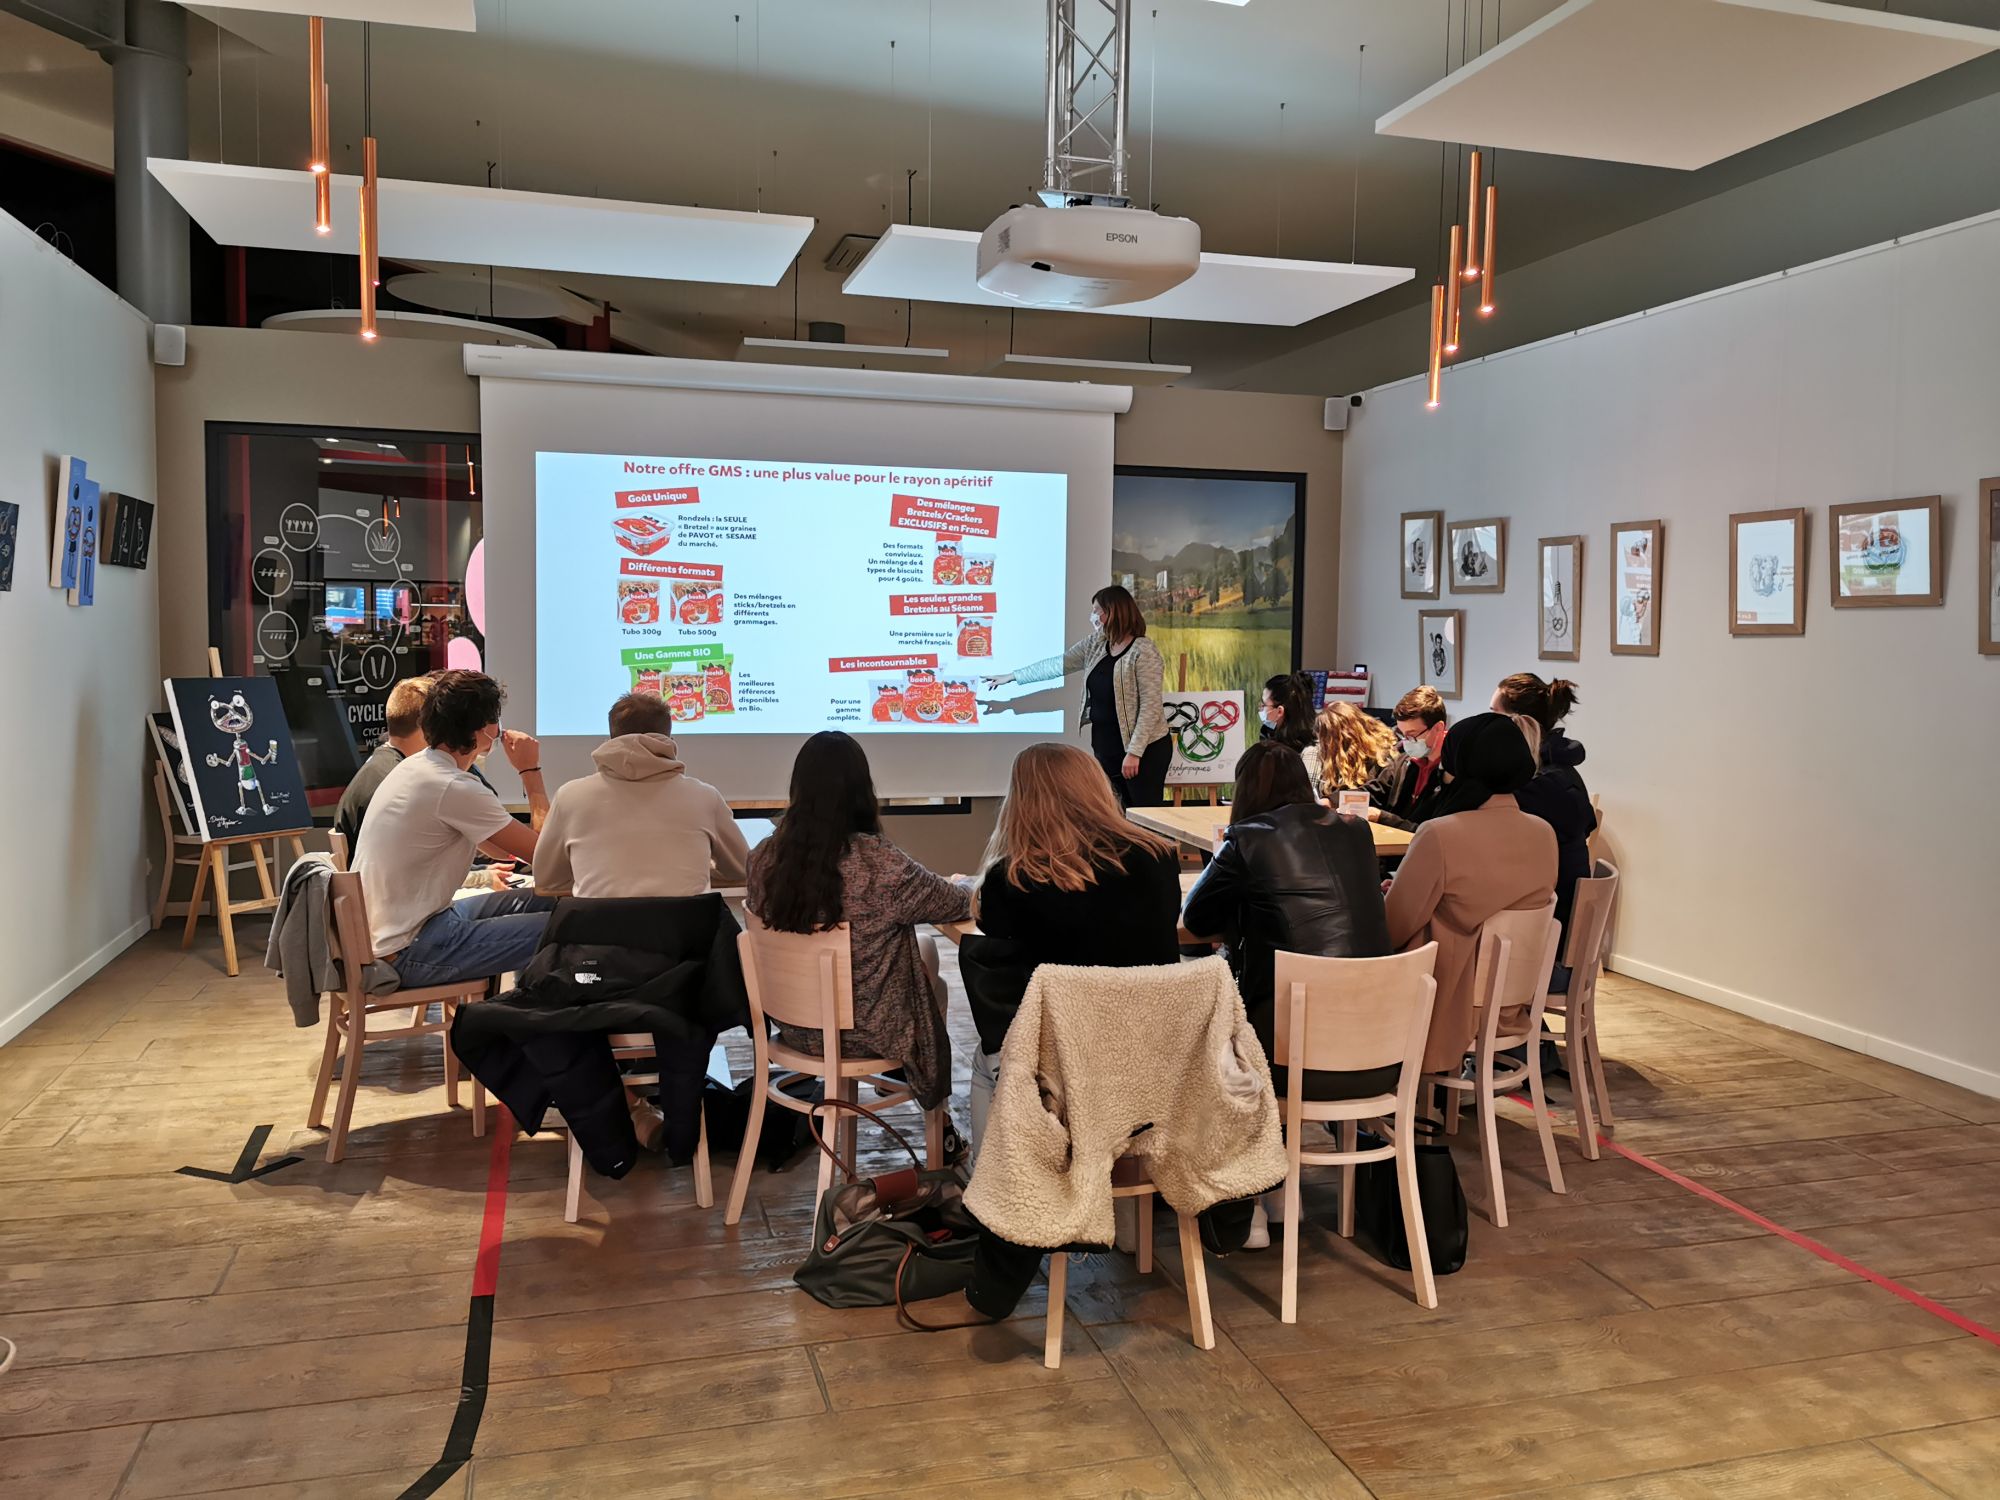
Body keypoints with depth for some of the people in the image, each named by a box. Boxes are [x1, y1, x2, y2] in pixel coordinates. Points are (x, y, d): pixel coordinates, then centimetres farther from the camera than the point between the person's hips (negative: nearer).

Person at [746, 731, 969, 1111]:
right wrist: (969, 886, 14)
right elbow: (959, 904, -11)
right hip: (870, 1033, -5)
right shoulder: (877, 863, -28)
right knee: (927, 950, 28)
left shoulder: (763, 856, -14)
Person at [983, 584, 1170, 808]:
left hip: (1144, 750, -7)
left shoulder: (1144, 652, -16)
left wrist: (1134, 752, -22)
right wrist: (1012, 676, 17)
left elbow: (1151, 707, -19)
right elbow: (1058, 664, 15)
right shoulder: (1095, 644, 7)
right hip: (1105, 749, 7)